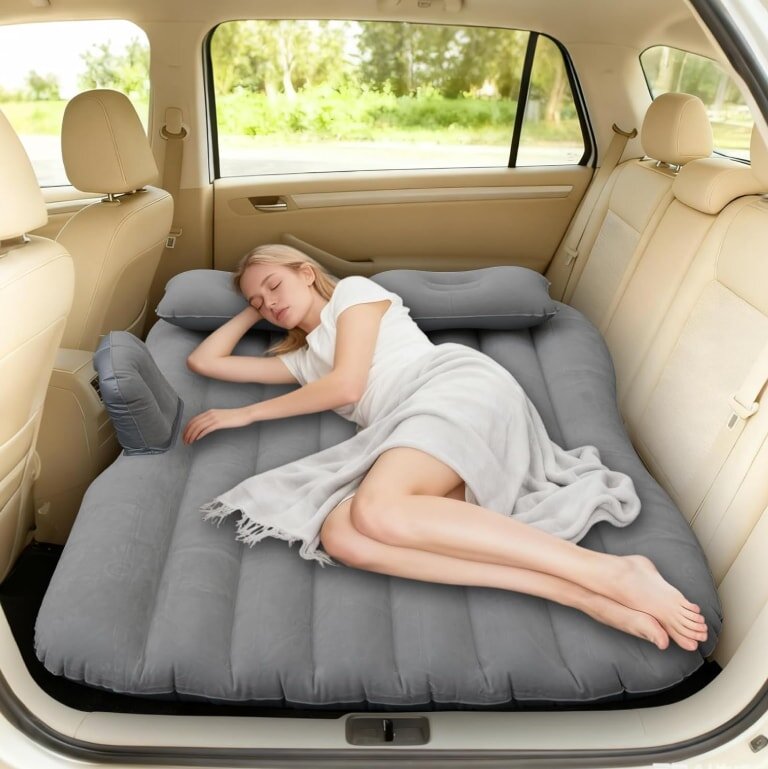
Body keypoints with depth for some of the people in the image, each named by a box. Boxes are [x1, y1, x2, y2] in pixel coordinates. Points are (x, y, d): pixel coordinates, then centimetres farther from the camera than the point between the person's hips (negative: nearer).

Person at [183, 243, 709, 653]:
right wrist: (252, 312, 43)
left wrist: (246, 414, 11)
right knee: (340, 535, -28)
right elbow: (204, 361, 40)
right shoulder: (301, 360, 36)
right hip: (409, 438, 6)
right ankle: (576, 594, -39)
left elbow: (347, 385, 3)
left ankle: (610, 573, -35)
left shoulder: (354, 291, 18)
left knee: (377, 511, -36)